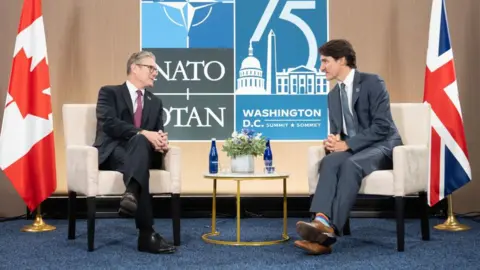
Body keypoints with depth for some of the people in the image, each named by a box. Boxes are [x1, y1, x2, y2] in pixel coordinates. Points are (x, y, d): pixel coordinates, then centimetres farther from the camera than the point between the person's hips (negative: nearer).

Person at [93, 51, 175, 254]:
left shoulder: (155, 102, 25)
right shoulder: (109, 92, 7)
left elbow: (158, 133, 14)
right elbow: (109, 124, -12)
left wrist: (161, 141, -13)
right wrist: (142, 133, -25)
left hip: (142, 152, 4)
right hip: (112, 152, -4)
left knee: (141, 142, -34)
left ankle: (131, 194, -64)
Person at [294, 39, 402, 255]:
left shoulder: (372, 83, -8)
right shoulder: (333, 95, 14)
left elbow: (382, 126, -17)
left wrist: (347, 144, -21)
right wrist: (332, 142, -8)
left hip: (382, 146, -5)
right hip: (350, 150, 6)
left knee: (351, 164, -37)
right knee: (329, 161, -29)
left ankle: (330, 229, -44)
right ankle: (322, 221, -47)